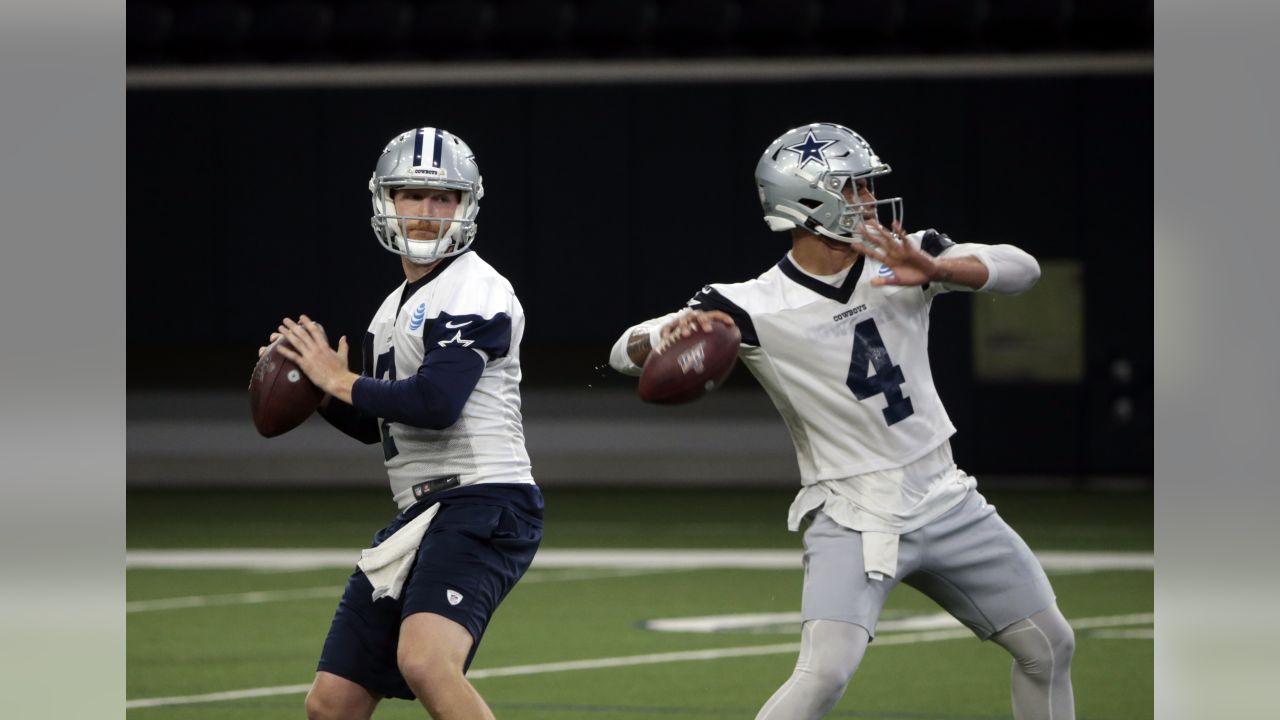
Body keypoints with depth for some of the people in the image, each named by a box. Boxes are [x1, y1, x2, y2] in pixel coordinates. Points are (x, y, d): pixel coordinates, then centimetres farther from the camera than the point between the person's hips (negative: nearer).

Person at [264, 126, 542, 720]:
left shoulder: (476, 292, -8)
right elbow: (375, 425, 31)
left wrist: (340, 381, -7)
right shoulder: (395, 309, 20)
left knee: (425, 663, -35)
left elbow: (434, 403, -21)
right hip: (420, 515, 9)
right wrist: (312, 387, 11)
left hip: (483, 505, -9)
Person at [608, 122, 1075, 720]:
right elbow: (627, 352, -16)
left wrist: (931, 270, -29)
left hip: (944, 500, 5)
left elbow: (1021, 269, -11)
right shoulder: (757, 308, -14)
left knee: (1049, 647, 13)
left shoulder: (902, 259, -3)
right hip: (850, 518, -5)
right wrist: (671, 335, -40)